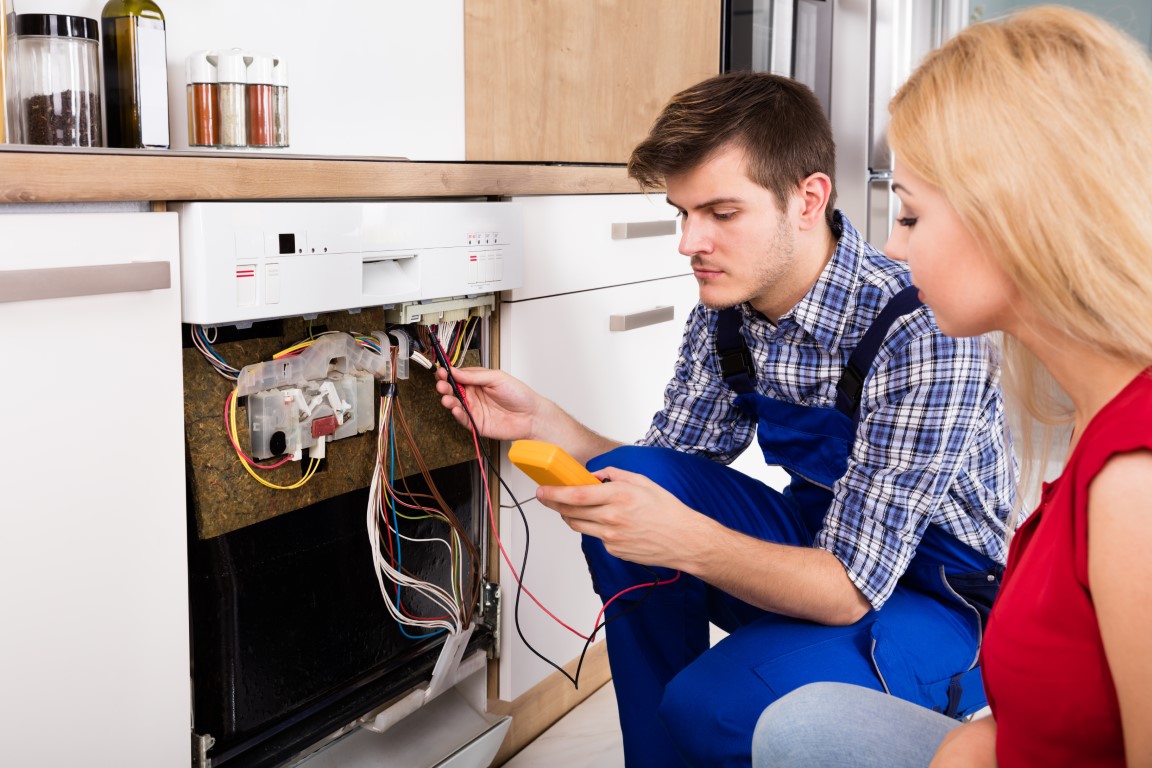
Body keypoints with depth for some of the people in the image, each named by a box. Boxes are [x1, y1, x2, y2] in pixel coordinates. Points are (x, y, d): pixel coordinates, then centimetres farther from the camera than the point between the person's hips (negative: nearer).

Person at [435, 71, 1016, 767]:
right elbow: (660, 483, 4)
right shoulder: (725, 315, -5)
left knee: (713, 706, -31)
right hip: (826, 549, 7)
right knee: (632, 478, -13)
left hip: (942, 603, -7)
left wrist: (685, 539, -41)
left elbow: (849, 590, -27)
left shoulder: (921, 333, -27)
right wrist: (540, 419, -10)